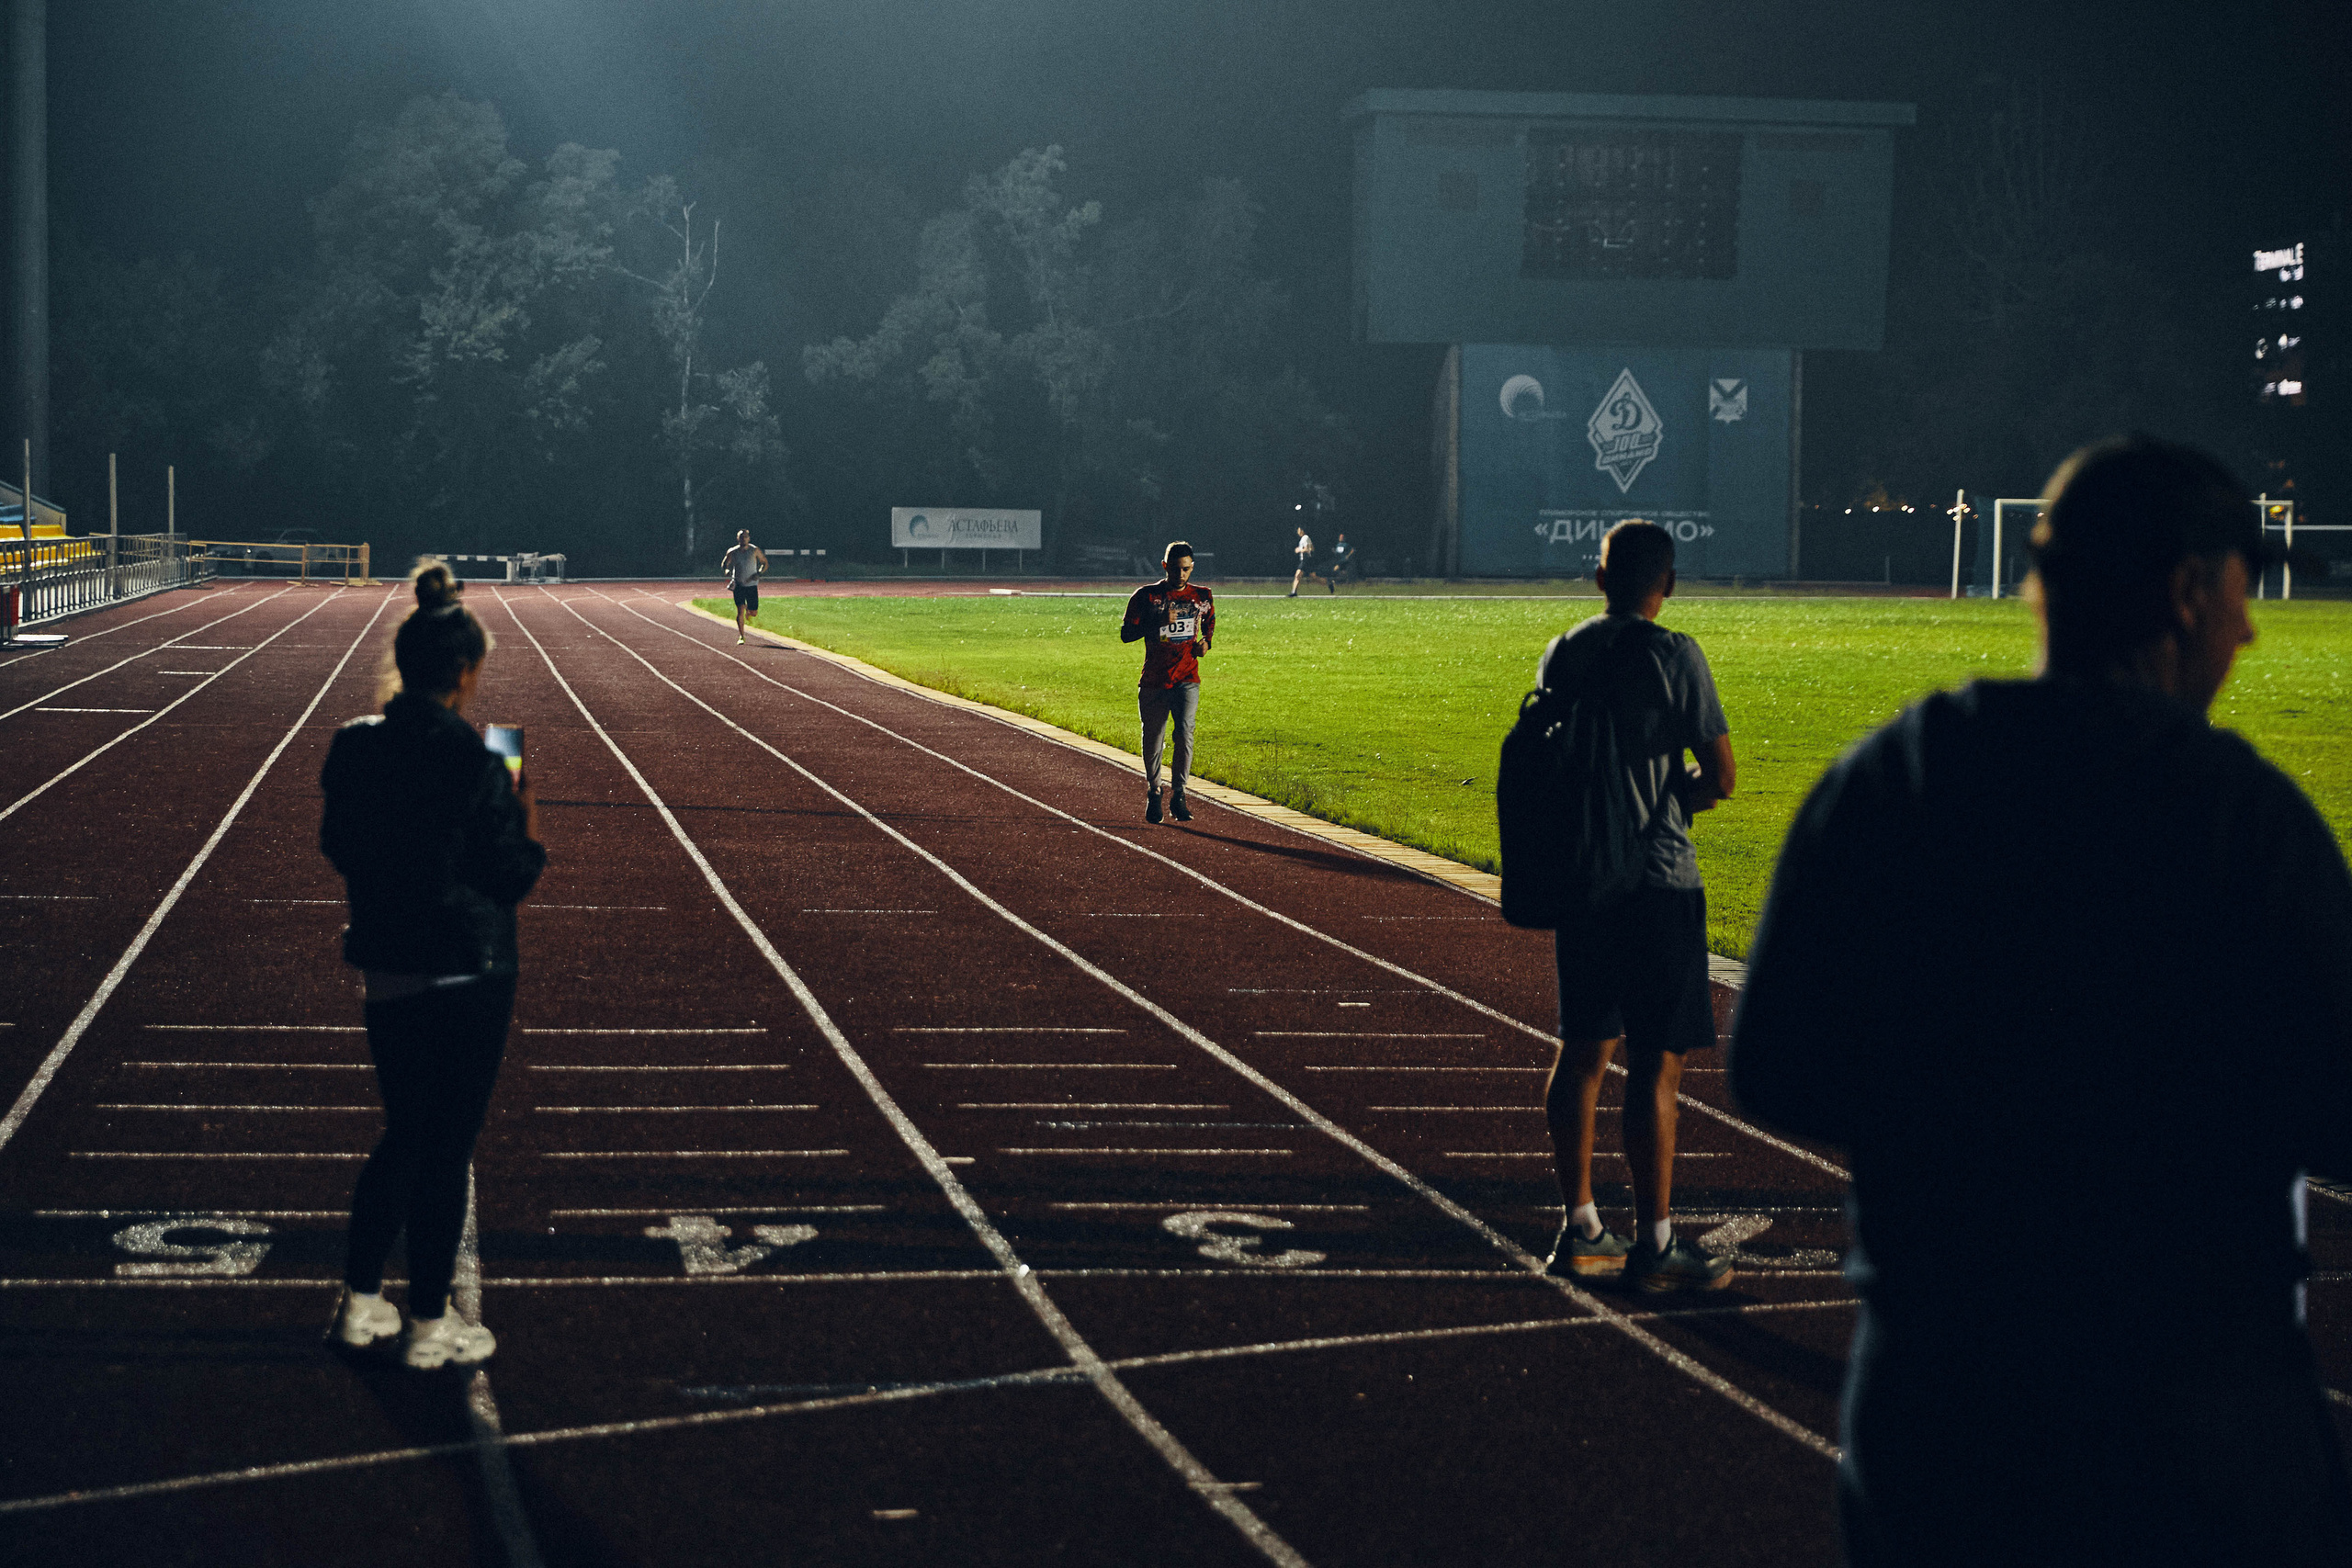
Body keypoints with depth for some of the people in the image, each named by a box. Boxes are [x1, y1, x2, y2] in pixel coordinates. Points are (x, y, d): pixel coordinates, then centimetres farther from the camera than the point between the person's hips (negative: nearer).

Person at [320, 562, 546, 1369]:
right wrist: (527, 814, 2)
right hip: (466, 979, -6)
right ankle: (430, 1324, 14)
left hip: (386, 967, 6)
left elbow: (338, 845, 11)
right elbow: (512, 879, -12)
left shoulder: (354, 749, -2)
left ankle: (361, 1302, 25)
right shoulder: (473, 765, -19)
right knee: (448, 1149, 6)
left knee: (403, 1135, 20)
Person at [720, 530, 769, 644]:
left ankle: (749, 609, 39)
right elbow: (724, 564, 13)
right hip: (738, 585, 0)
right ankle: (741, 636, -4)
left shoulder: (755, 550, -3)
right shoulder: (732, 552, -1)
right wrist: (726, 571, -11)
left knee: (754, 613, 1)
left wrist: (759, 573, -13)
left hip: (752, 584, 0)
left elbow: (765, 563, 5)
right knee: (740, 610, -14)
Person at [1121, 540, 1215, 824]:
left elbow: (1210, 623, 25)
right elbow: (1126, 634, -3)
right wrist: (1158, 622, -17)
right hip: (1154, 681, 0)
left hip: (1187, 680, 0)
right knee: (1152, 741, 6)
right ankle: (1153, 794, 25)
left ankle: (1178, 795, -12)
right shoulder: (1145, 596, -1)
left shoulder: (1202, 597, 6)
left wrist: (1206, 641, 3)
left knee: (1185, 733, -17)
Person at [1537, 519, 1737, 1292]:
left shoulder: (1561, 655, 7)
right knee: (1656, 1062, -2)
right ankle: (1654, 1243, 1)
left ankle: (1580, 1229, 20)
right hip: (1656, 881, -6)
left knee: (1584, 1050, 13)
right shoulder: (1674, 656, -10)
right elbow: (1722, 777, -9)